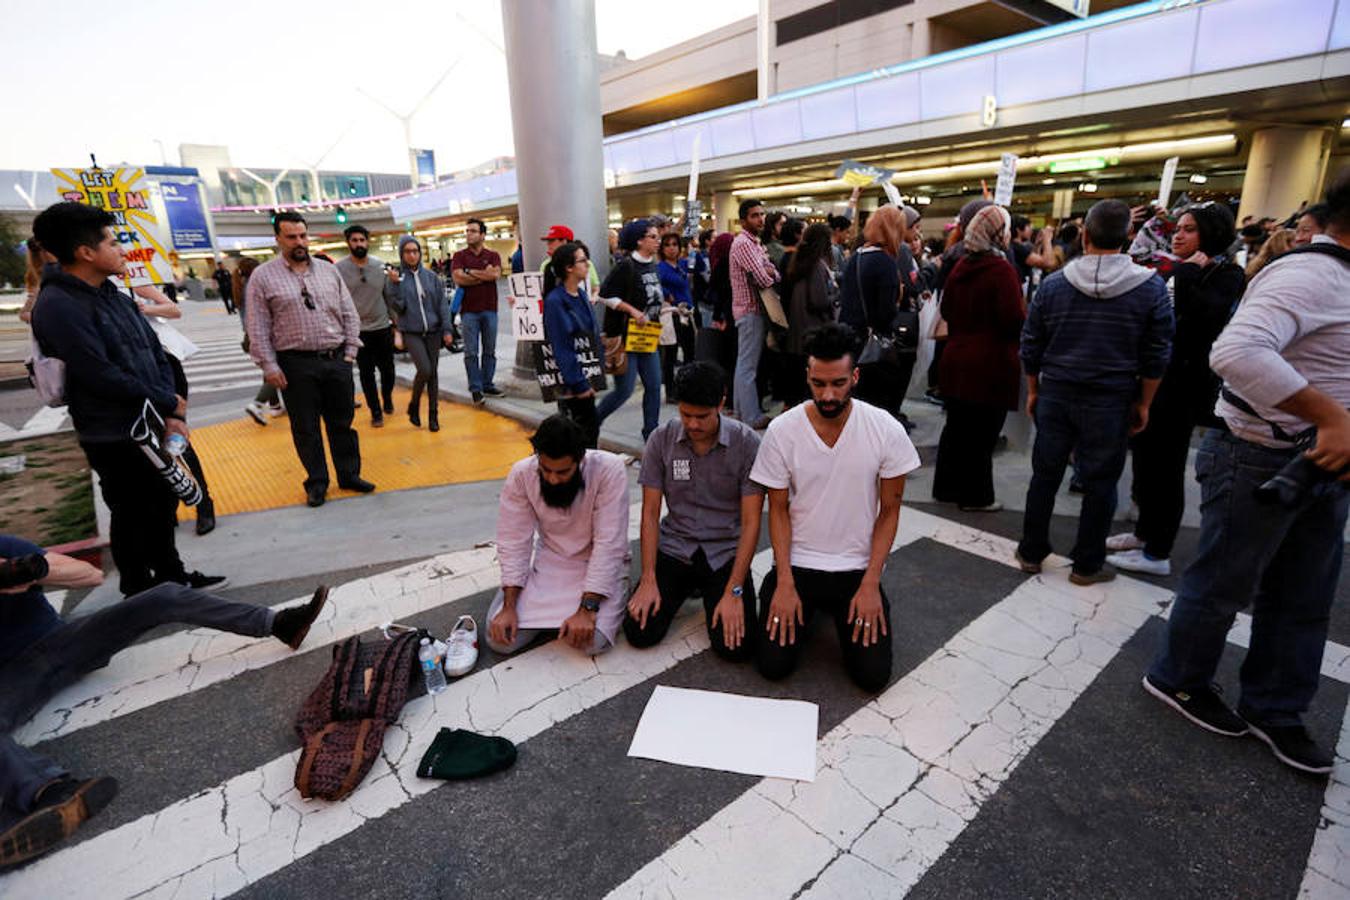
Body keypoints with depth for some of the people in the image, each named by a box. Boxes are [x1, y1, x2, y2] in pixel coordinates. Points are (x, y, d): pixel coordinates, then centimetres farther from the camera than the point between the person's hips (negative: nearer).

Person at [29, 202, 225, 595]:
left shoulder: (114, 296, 10)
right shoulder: (57, 306, -16)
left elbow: (157, 355, 8)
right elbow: (103, 377, -22)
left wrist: (174, 414, -4)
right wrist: (169, 404, -10)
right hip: (115, 438, -7)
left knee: (163, 505, 18)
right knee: (133, 516, 6)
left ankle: (171, 575, 35)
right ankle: (140, 592, 24)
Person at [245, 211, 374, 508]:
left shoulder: (329, 270, 8)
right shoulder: (263, 276, -1)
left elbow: (349, 313, 11)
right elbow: (258, 328, -2)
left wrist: (350, 351, 4)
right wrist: (269, 366, -7)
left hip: (336, 360, 3)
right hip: (295, 364, -2)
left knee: (342, 422, 11)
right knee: (305, 428, 7)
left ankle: (349, 474, 24)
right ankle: (317, 482, 20)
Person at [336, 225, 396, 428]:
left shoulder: (381, 265, 2)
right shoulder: (339, 269, -5)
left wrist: (395, 321, 5)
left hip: (383, 327, 2)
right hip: (358, 331, -2)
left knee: (387, 369, 11)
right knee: (366, 373, 4)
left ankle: (387, 398, 38)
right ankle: (376, 412, 16)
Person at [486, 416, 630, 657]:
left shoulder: (609, 470, -26)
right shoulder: (521, 474, -16)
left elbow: (609, 544, -26)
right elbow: (514, 542, -11)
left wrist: (587, 609, -29)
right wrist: (509, 606, -18)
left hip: (598, 564, -2)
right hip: (549, 560, 3)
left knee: (592, 641, -25)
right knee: (500, 639, -11)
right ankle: (555, 609, 17)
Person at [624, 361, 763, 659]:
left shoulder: (747, 442, -13)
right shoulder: (661, 439, -6)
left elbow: (751, 522, -13)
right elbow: (650, 513, -3)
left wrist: (734, 592, -19)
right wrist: (648, 579, -11)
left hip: (726, 553, -2)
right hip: (674, 548, 2)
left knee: (736, 646, -17)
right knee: (639, 631, -12)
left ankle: (709, 591, 16)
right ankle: (687, 587, 18)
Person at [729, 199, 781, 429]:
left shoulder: (755, 242, 18)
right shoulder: (743, 243, -14)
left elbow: (774, 275, 10)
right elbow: (763, 279, -21)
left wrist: (770, 272, -11)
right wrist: (772, 275, -1)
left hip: (753, 309, 10)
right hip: (750, 309, -10)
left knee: (745, 363, 14)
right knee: (748, 365, -5)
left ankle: (742, 411, 23)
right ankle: (752, 417, 0)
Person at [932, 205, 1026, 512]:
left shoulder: (960, 266, 6)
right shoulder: (1002, 270, -15)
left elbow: (946, 310, 15)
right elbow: (1015, 321, -18)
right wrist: (1023, 307, 1)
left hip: (956, 362, 7)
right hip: (990, 366, -7)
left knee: (956, 426, 16)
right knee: (982, 433, 3)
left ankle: (946, 487, 26)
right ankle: (976, 496, 13)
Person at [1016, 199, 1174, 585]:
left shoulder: (1053, 284, -2)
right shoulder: (1151, 288, -4)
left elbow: (1031, 346, 3)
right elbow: (1156, 357, -2)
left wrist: (1034, 391, 14)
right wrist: (1143, 404, 8)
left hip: (1056, 394, 1)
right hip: (1111, 400, -1)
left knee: (1045, 476, 11)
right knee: (1099, 484, 9)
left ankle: (1031, 553, 22)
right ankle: (1087, 564, 20)